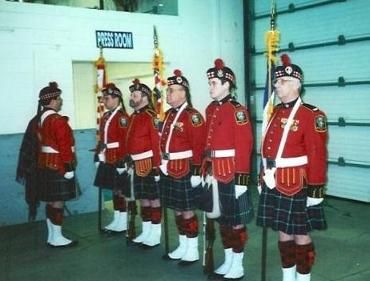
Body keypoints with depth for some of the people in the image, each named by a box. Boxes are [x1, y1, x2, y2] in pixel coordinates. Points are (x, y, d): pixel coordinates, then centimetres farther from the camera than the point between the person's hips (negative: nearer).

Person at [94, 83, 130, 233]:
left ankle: (123, 224, 9)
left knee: (120, 191, 0)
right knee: (114, 191, 14)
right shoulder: (105, 116, 14)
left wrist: (122, 161, -20)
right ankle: (116, 221, 23)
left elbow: (126, 141, -18)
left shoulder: (122, 117, -13)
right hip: (107, 161, 8)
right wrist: (98, 157, 16)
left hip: (118, 161, -8)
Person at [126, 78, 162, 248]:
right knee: (143, 198, 15)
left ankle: (156, 235, 10)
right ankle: (146, 232, 26)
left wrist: (156, 167, -20)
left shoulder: (151, 117, -14)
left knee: (154, 198, 1)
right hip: (137, 165, 8)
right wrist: (130, 162, 18)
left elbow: (157, 144, -18)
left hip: (149, 164, -8)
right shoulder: (133, 117, 12)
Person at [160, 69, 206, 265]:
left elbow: (199, 146, -17)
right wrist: (162, 166, 16)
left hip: (185, 172, -8)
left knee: (187, 212, 1)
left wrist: (196, 171, -20)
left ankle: (193, 251, 14)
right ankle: (183, 247, 28)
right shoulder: (169, 115, 13)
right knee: (177, 211, 15)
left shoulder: (192, 116, -13)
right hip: (169, 172, 8)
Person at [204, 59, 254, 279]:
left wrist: (242, 178, -20)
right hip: (216, 174, 8)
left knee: (237, 221, 4)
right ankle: (228, 262, 29)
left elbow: (245, 146, -17)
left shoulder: (237, 110, -13)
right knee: (222, 219, 16)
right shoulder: (211, 109, 11)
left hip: (232, 174, -8)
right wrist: (208, 170, 16)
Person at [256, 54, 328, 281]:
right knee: (283, 233, 15)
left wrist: (316, 189, -16)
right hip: (273, 185, 7)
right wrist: (263, 178, 14)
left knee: (300, 235, 5)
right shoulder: (274, 112, 11)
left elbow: (318, 155, -14)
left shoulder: (312, 115, -10)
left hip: (296, 186, -7)